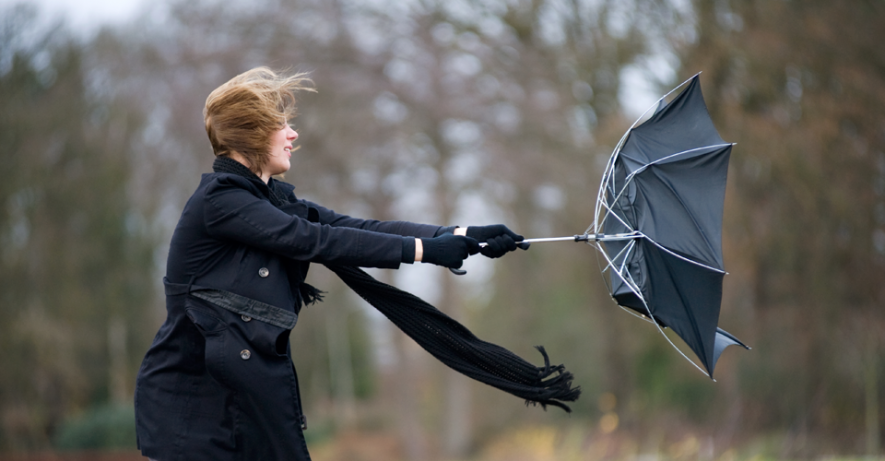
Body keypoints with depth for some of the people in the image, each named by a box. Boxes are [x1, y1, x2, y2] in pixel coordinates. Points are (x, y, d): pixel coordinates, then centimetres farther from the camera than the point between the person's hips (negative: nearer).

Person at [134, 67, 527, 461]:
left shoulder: (272, 199, 11)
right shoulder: (218, 200, -15)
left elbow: (357, 228, 3)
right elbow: (317, 241, -20)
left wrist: (463, 236, -5)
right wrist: (425, 250, -18)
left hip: (247, 395, 8)